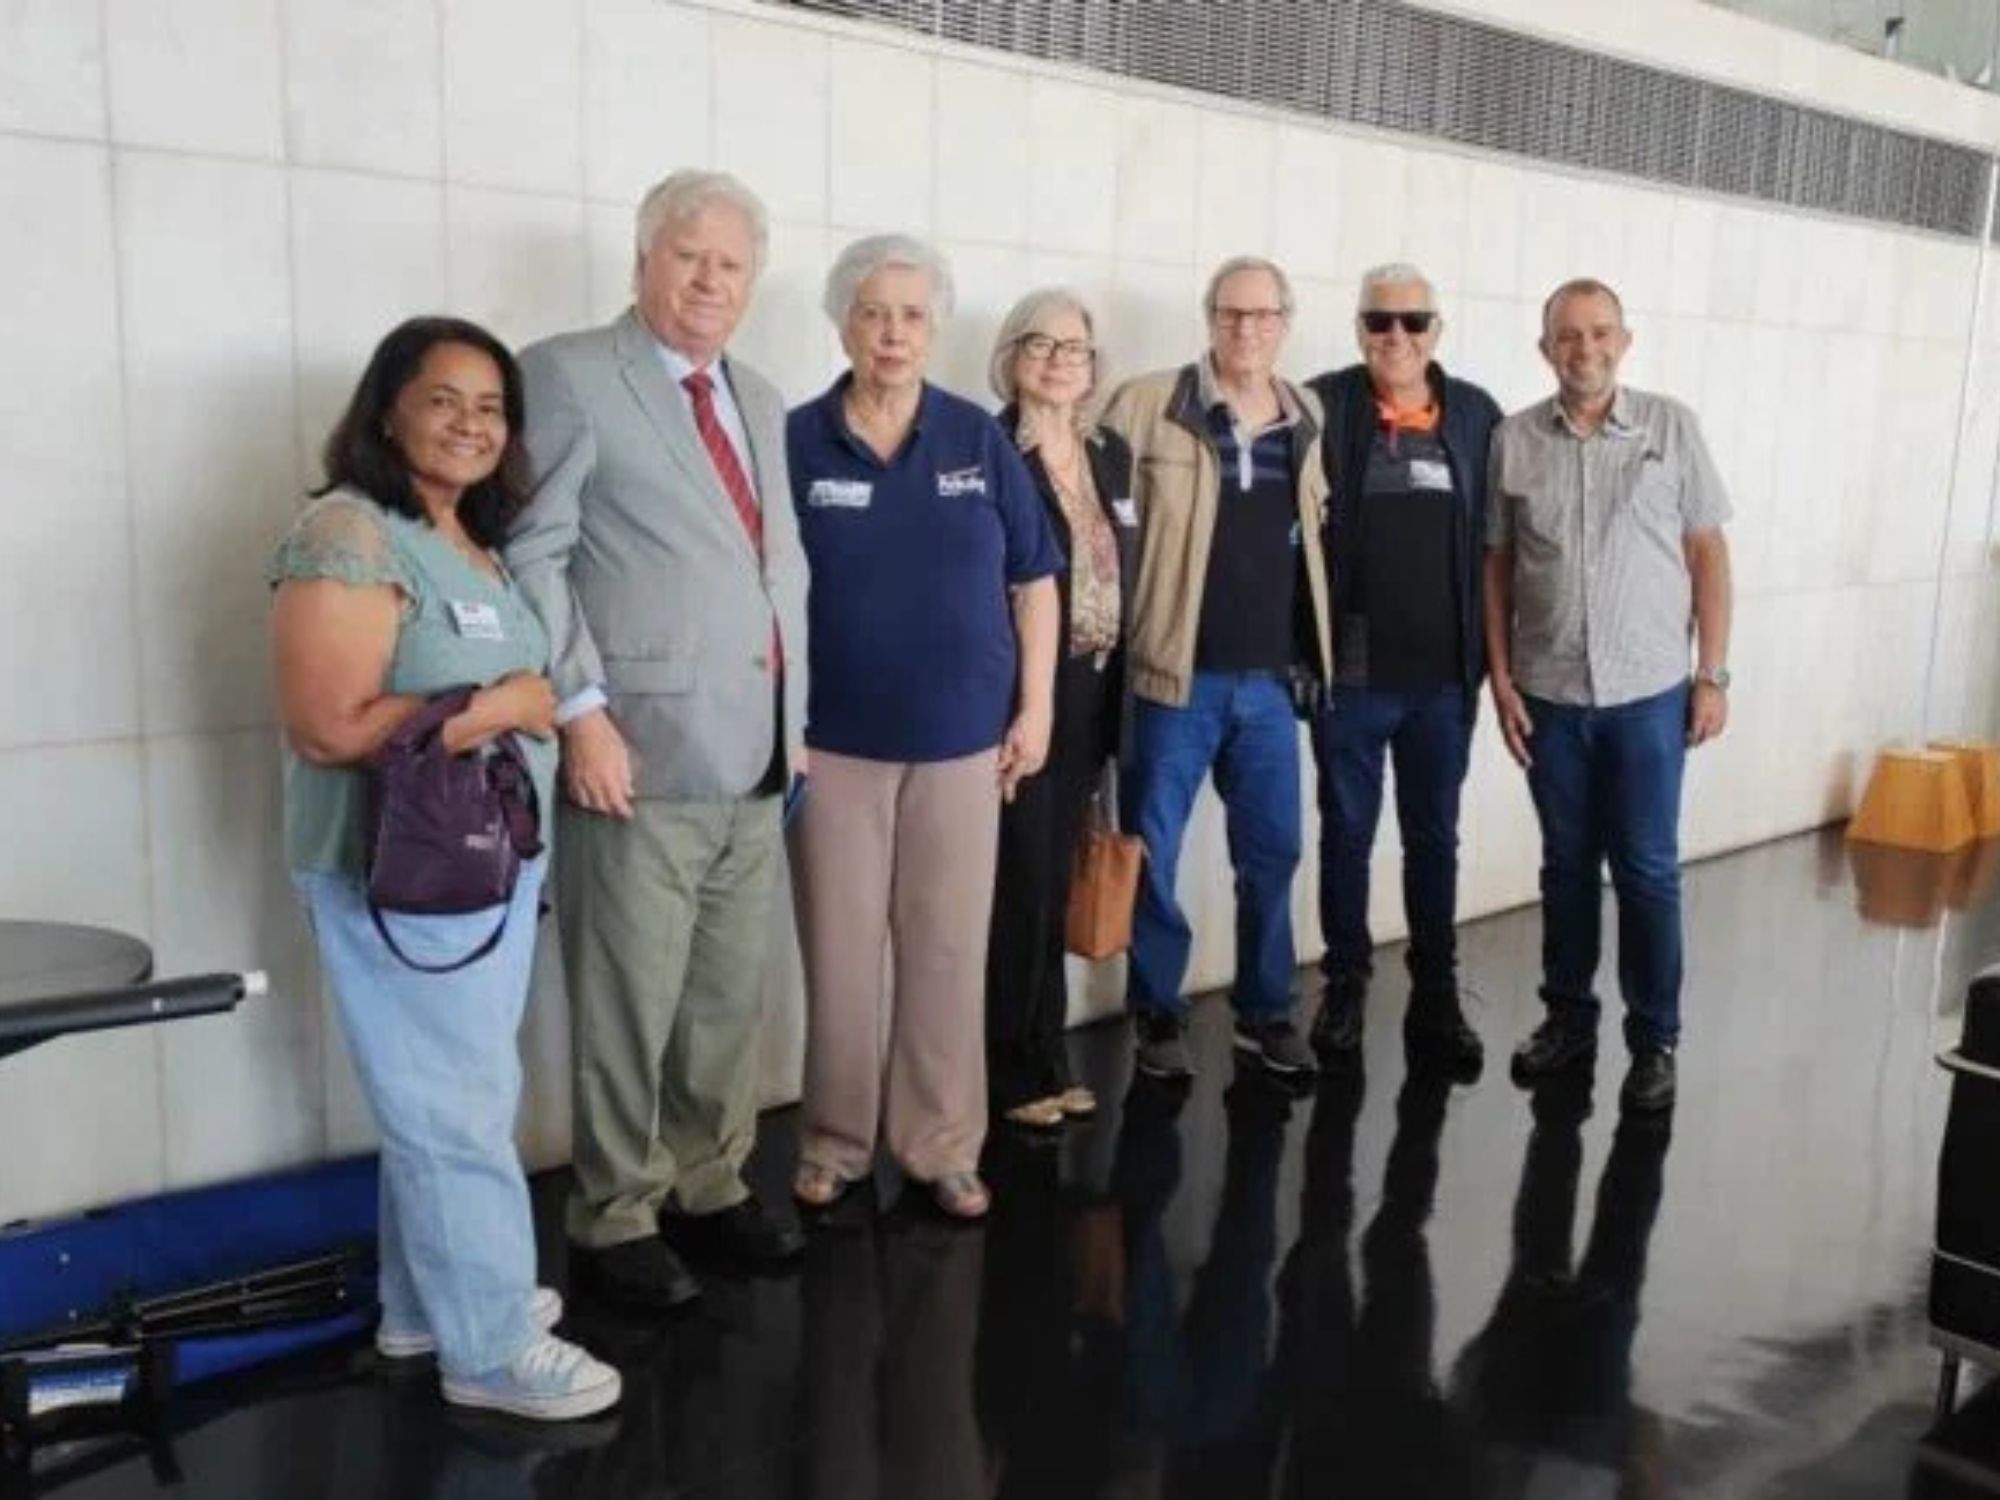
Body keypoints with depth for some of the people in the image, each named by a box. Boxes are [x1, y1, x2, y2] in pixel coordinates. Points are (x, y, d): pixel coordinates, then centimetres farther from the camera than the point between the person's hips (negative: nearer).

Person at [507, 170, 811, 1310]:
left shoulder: (762, 402, 17)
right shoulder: (568, 376, -4)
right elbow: (533, 557, -11)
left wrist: (795, 716, 14)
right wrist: (582, 711, -17)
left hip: (755, 761, 7)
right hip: (640, 755, -6)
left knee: (733, 999, 15)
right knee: (629, 1007, 3)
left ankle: (712, 1186, 32)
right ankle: (616, 1219, 19)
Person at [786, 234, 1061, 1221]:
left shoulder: (980, 440, 1)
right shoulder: (796, 441, -3)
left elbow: (1033, 581, 6)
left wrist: (1035, 707, 1)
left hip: (963, 737, 1)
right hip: (834, 740, -1)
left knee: (949, 949, 8)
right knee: (840, 949, 7)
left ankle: (942, 1146, 22)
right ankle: (834, 1142, 23)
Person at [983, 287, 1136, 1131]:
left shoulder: (1112, 454, 13)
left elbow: (1126, 576, 15)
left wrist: (1120, 685, 11)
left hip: (1090, 697, 6)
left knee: (1055, 882, 13)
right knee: (1018, 884, -1)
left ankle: (1046, 1057, 24)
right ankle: (1009, 1071, 12)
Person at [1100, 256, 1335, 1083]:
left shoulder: (1307, 418, 10)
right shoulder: (1147, 405, -6)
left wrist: (1310, 656, 16)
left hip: (1271, 679, 4)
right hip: (1177, 674, -4)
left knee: (1273, 851, 11)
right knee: (1153, 852, 4)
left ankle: (1265, 1011, 27)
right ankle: (1158, 1014, 20)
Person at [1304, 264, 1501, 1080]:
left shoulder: (1476, 414, 5)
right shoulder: (1321, 405, -3)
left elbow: (1497, 537, 7)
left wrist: (1492, 650, 3)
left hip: (1445, 672, 2)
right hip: (1351, 669, -2)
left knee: (1435, 838, 12)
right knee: (1346, 832, 10)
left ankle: (1436, 997, 23)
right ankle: (1345, 984, 25)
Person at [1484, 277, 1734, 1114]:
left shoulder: (1671, 427, 0)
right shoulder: (1513, 440, 1)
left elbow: (1708, 554, 1)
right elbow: (1496, 567, 5)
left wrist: (1713, 676, -2)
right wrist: (1500, 678, 0)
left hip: (1649, 692, -1)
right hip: (1549, 694, 1)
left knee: (1647, 871, 4)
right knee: (1566, 865, 12)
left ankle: (1654, 1041, 17)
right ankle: (1568, 1019, 27)